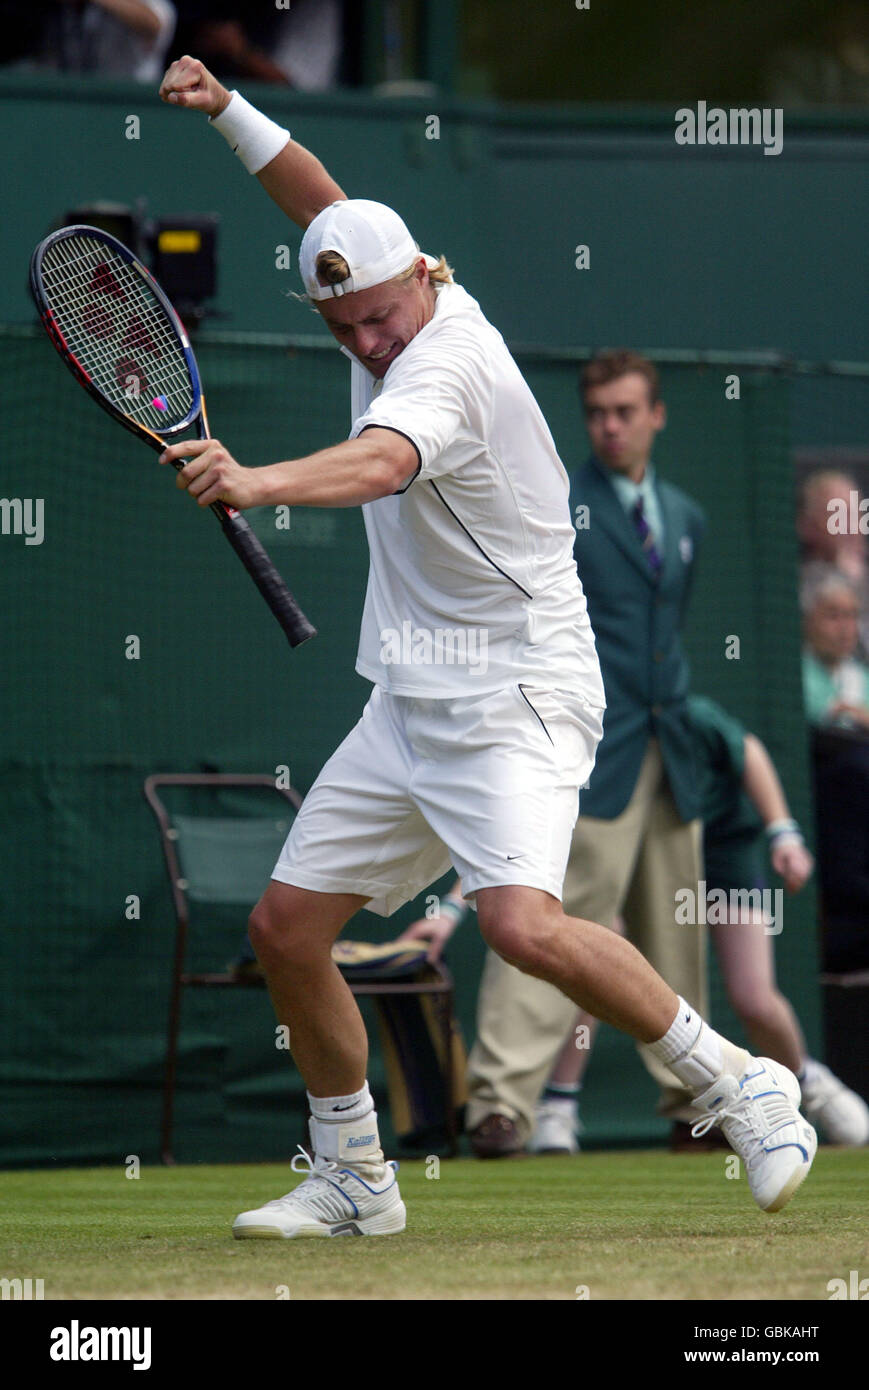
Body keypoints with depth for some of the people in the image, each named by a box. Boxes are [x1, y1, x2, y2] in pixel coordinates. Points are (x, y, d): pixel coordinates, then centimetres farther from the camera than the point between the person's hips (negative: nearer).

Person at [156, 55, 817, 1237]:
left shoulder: (448, 361, -21)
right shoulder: (404, 316, 5)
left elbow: (375, 467, -43)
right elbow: (330, 209, 24)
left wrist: (256, 483, -60)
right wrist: (228, 113, 13)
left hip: (513, 703, -9)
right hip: (408, 708, 10)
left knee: (522, 924, -29)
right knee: (285, 928, 6)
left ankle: (737, 1085, -13)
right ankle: (352, 1179, 21)